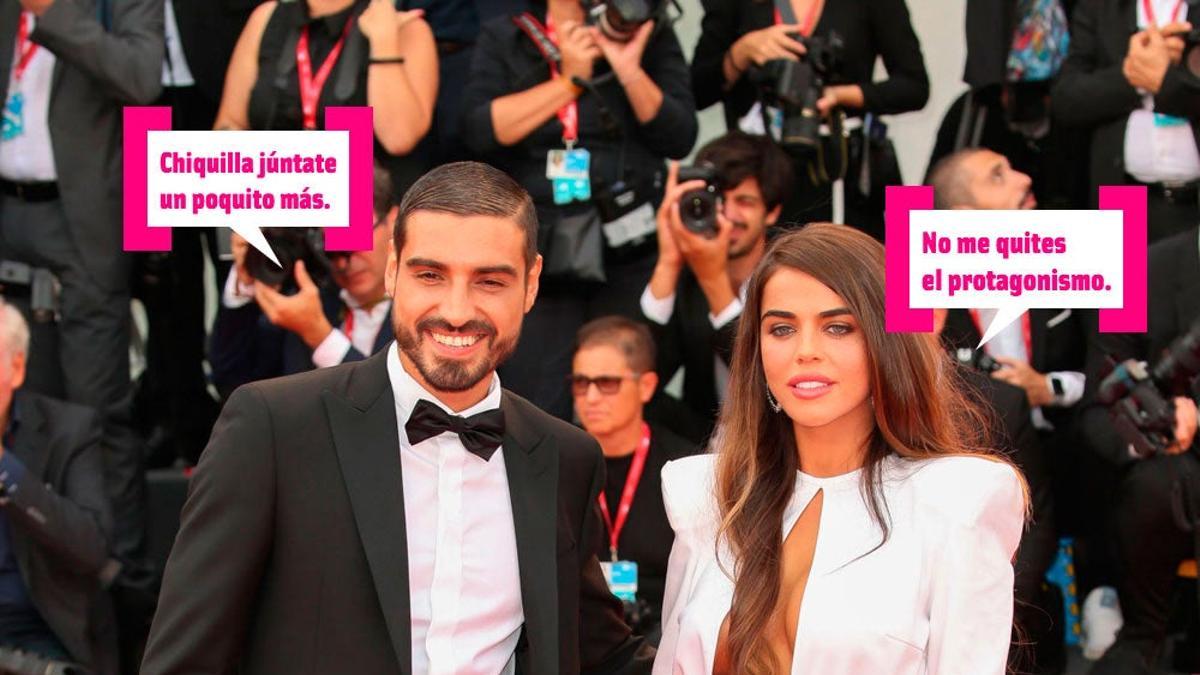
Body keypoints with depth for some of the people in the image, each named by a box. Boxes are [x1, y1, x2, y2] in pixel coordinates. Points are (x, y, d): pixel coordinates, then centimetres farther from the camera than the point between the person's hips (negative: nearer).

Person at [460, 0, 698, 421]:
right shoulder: (503, 39, 8)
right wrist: (570, 80, -7)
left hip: (630, 252, 0)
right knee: (535, 416, -5)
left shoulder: (650, 36, 8)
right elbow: (479, 132, -8)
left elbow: (679, 139, -2)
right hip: (539, 256, 0)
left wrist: (629, 69, -14)